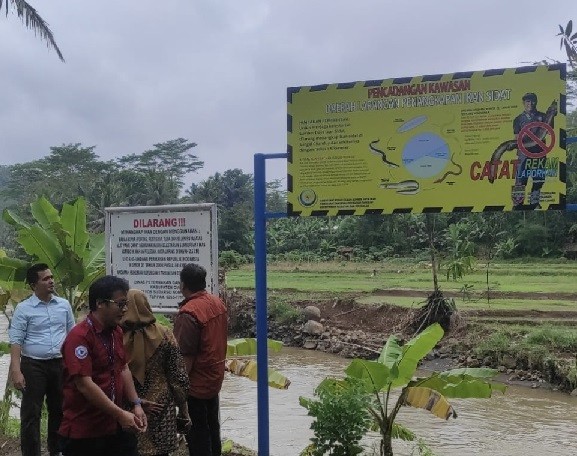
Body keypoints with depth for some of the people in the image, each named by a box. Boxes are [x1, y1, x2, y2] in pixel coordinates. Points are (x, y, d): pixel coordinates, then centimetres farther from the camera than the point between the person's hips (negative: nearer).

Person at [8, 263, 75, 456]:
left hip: (60, 364, 4)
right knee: (31, 413, 1)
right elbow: (16, 341, -9)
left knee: (59, 410, 14)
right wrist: (16, 371, -17)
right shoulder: (23, 308, -6)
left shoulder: (64, 305, 6)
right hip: (33, 366, -4)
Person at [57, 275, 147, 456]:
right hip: (84, 431, -7)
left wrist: (135, 404, 4)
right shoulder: (79, 336, -18)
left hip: (117, 426, 7)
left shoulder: (117, 332, 8)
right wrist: (120, 414, -21)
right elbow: (84, 385, -22)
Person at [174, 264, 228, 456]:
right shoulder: (217, 302, 2)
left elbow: (186, 356, -24)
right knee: (211, 426, 20)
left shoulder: (188, 313, -24)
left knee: (196, 433, 4)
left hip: (196, 383, -8)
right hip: (214, 377, 8)